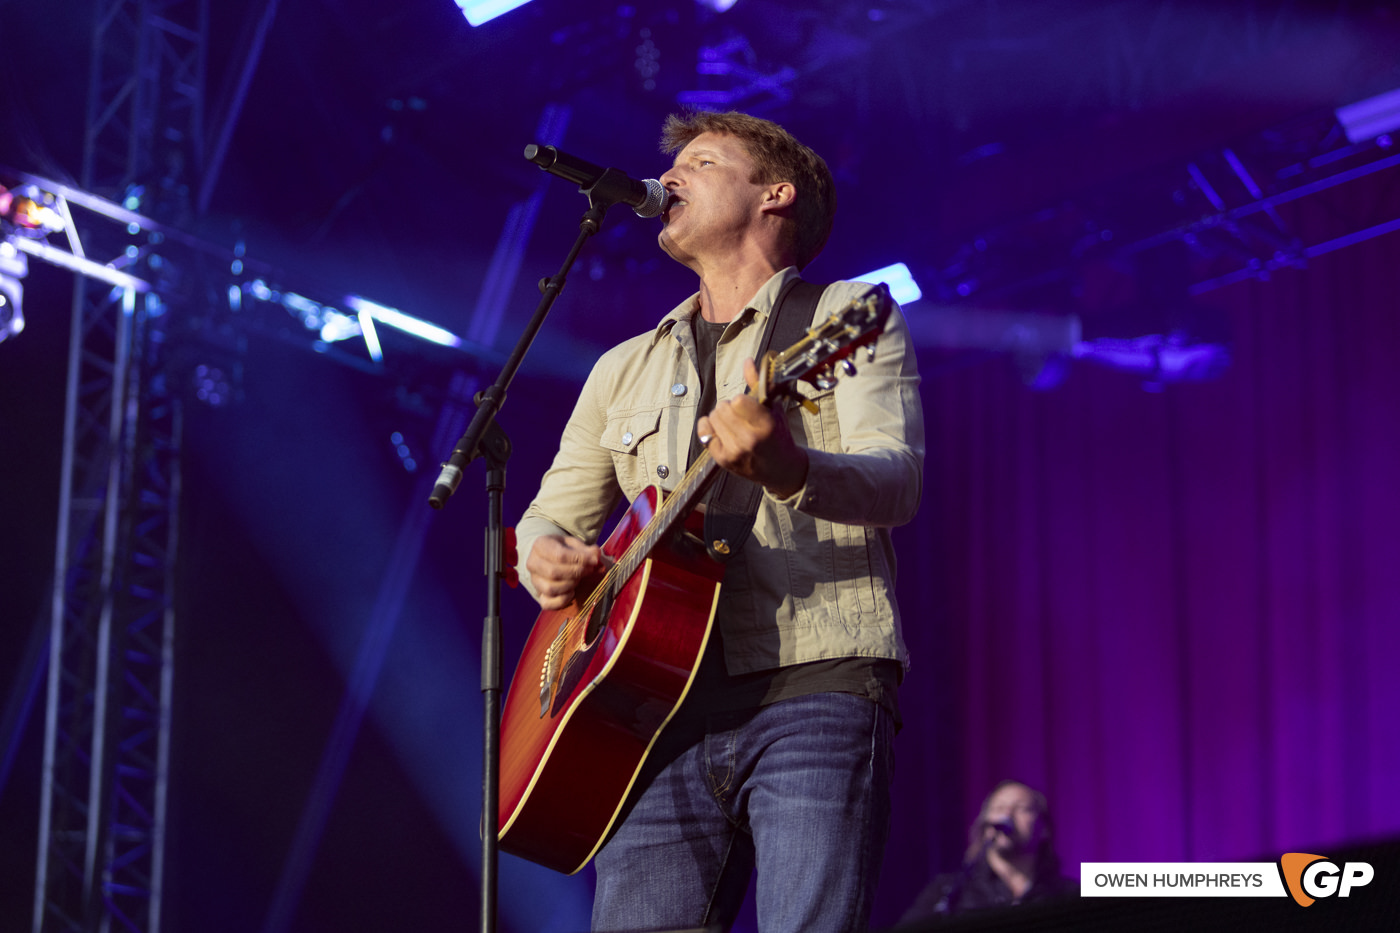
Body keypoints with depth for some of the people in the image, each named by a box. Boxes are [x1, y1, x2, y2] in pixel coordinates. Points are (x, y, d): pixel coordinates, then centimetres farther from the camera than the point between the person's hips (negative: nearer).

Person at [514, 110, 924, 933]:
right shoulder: (625, 369, 26)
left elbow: (898, 483, -7)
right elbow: (552, 513, 28)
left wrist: (790, 470, -30)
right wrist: (546, 557, 2)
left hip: (814, 687, -4)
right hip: (668, 708, 5)